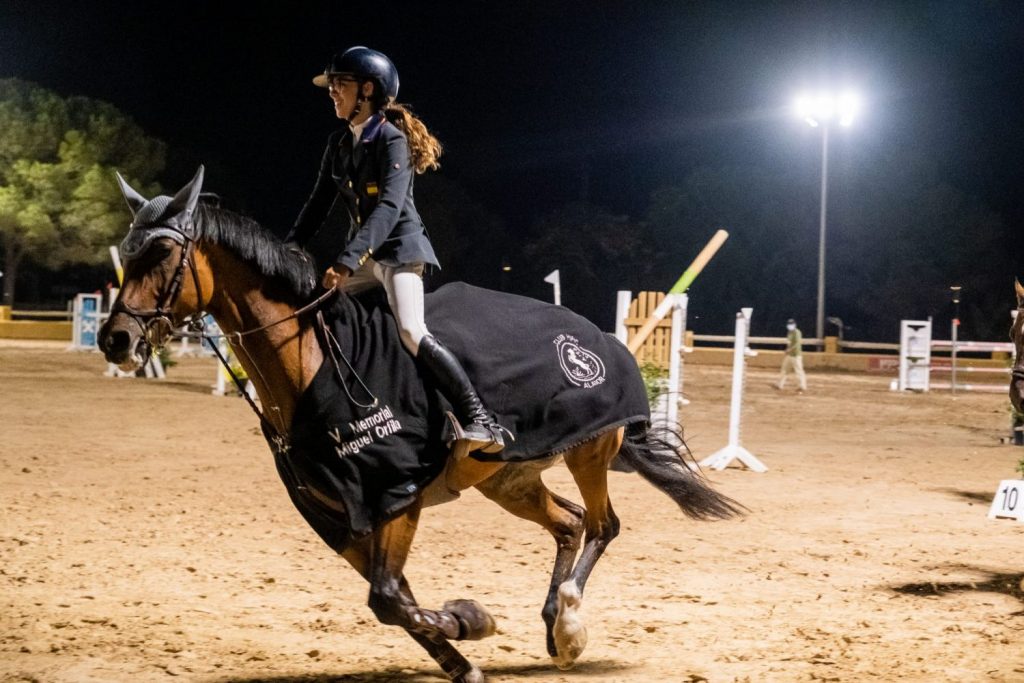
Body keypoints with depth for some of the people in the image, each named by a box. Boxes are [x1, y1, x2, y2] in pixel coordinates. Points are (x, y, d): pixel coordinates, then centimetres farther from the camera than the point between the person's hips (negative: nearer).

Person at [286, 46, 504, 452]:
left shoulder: (392, 140, -14)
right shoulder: (339, 144, 10)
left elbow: (389, 207, -26)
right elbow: (319, 205, 14)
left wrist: (348, 259, -35)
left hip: (399, 247, -9)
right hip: (363, 255, 9)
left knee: (412, 332, -26)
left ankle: (480, 422, -29)